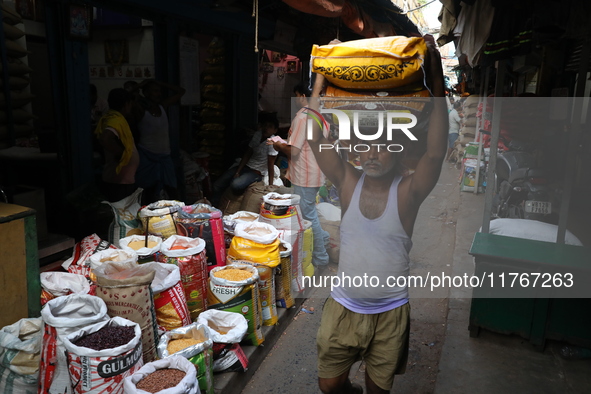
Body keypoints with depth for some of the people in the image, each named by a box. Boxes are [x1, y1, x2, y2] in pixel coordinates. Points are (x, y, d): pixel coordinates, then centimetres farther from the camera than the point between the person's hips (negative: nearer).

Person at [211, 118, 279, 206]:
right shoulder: (257, 134, 3)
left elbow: (270, 164, -20)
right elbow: (248, 154, 4)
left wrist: (270, 186, -22)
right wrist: (237, 171, -3)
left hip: (257, 172, -7)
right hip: (245, 166, 7)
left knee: (235, 185, -34)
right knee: (217, 185, -1)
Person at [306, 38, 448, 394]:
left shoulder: (408, 192, -16)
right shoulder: (348, 183, -11)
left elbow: (436, 152, -33)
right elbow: (315, 138, -18)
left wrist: (437, 81, -36)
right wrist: (321, 77, -22)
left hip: (390, 312, -2)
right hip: (344, 306, 2)